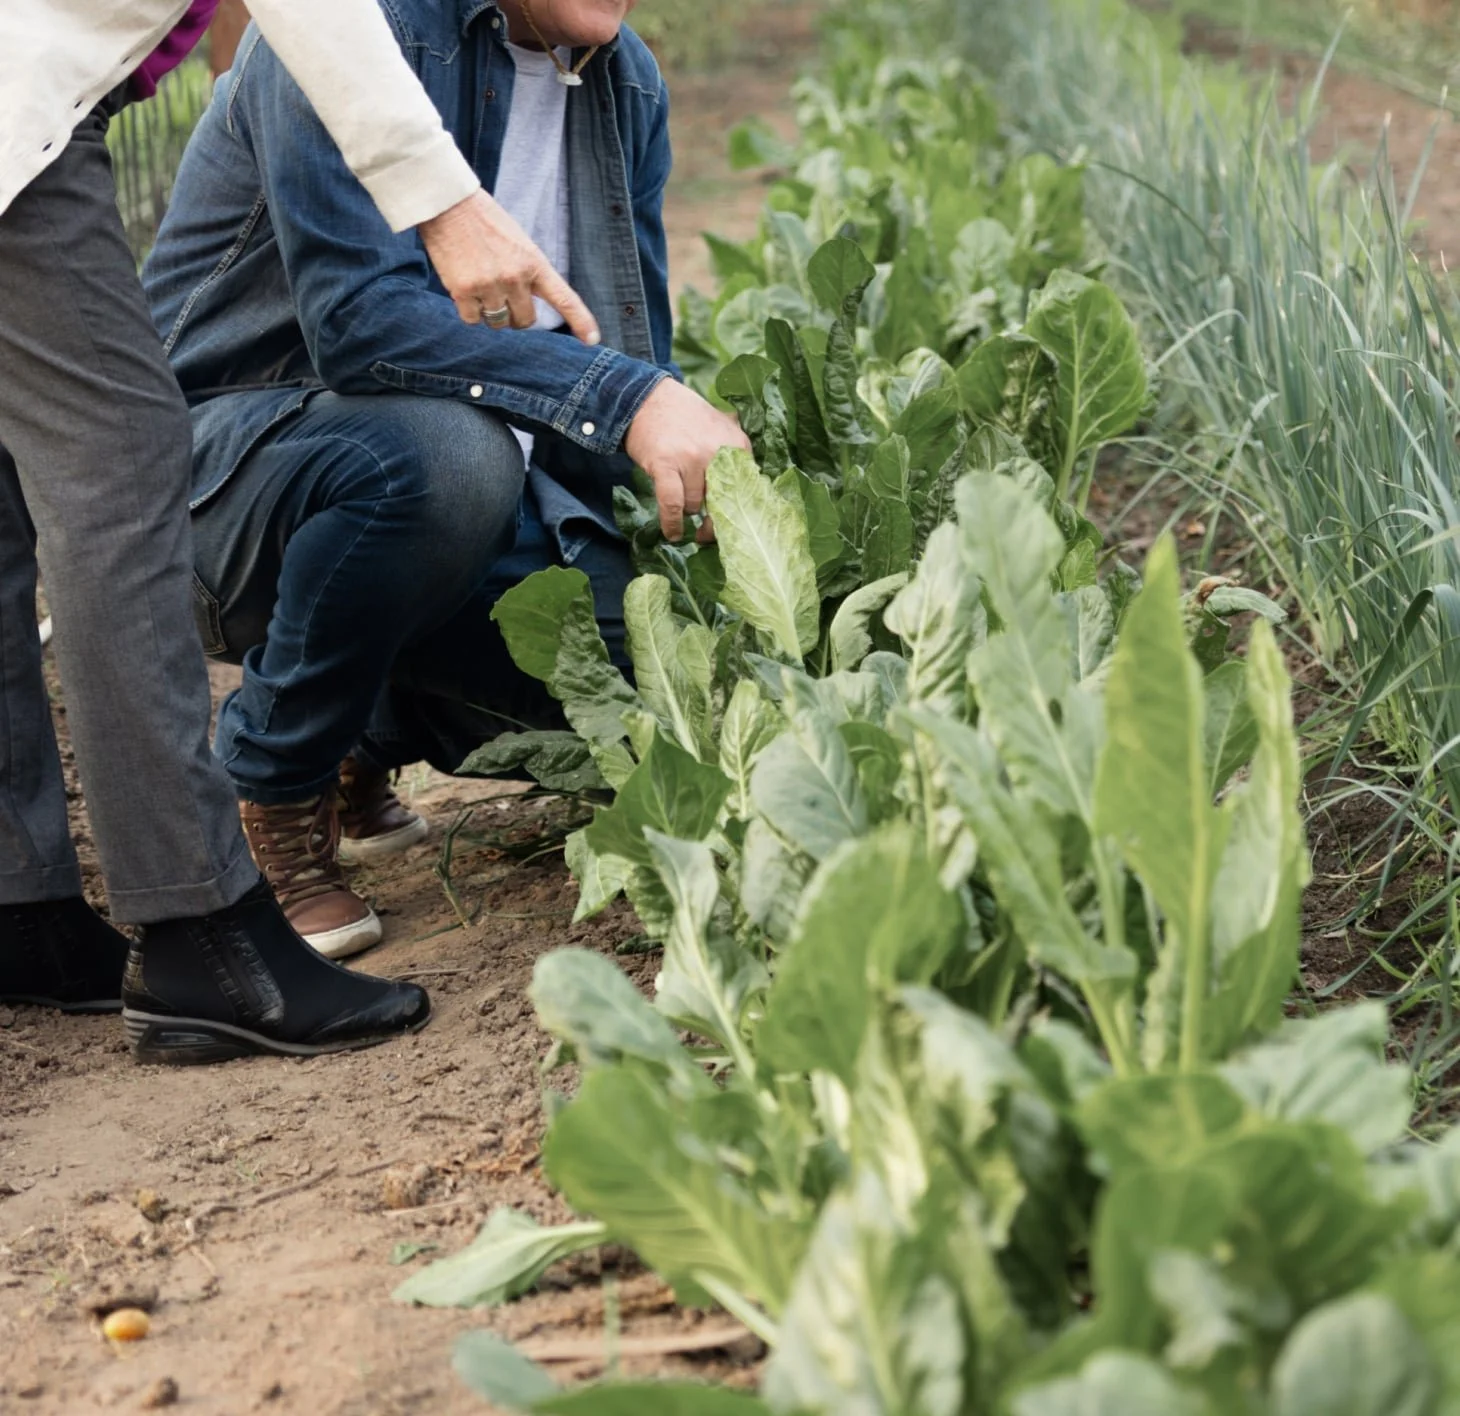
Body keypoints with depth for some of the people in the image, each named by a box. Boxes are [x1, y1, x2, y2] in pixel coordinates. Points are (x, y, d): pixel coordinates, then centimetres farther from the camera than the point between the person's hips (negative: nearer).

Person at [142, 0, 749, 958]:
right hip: (229, 443, -6)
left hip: (475, 495, 7)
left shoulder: (628, 85, 5)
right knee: (443, 453, -38)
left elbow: (636, 360, 9)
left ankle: (373, 733, 13)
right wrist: (625, 399, -39)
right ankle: (273, 783, -11)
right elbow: (358, 316, -30)